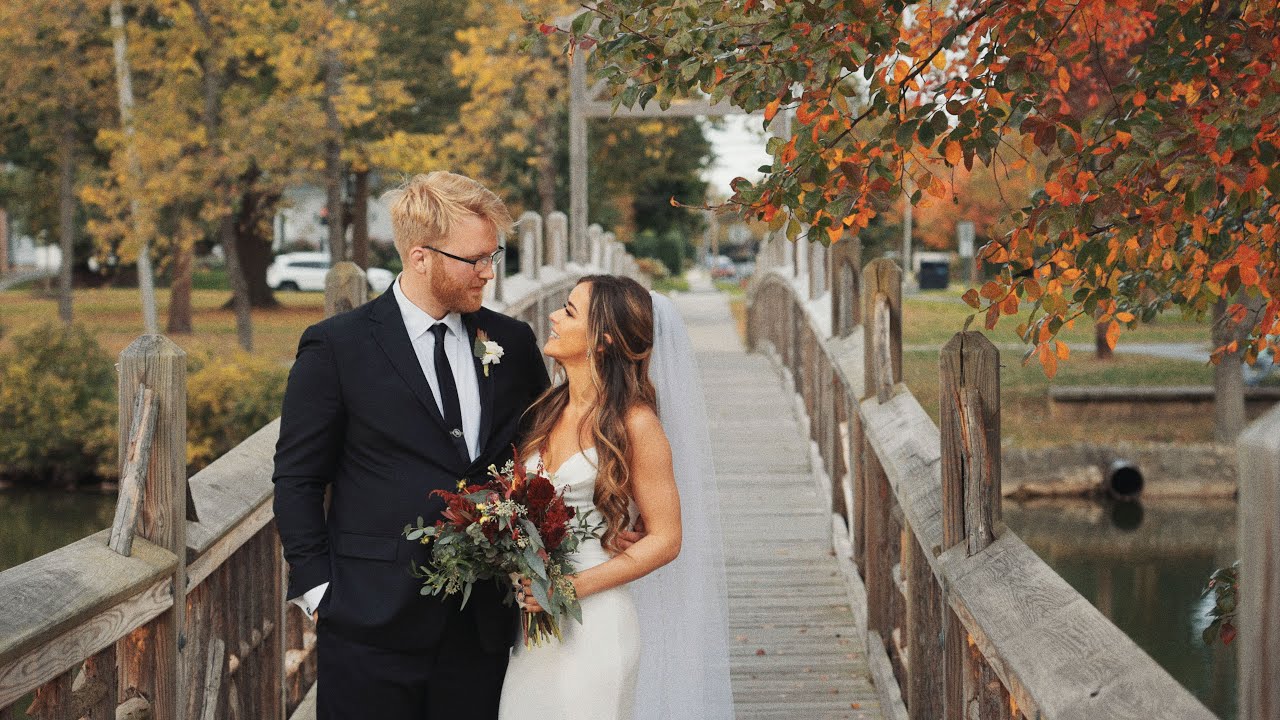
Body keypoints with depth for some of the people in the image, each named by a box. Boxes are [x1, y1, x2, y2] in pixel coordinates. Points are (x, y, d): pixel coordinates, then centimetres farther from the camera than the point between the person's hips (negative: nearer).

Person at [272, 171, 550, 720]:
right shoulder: (336, 347, -5)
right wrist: (318, 591, -6)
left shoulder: (513, 343, 7)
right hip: (373, 627, -3)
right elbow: (297, 480, -1)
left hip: (482, 628, 4)